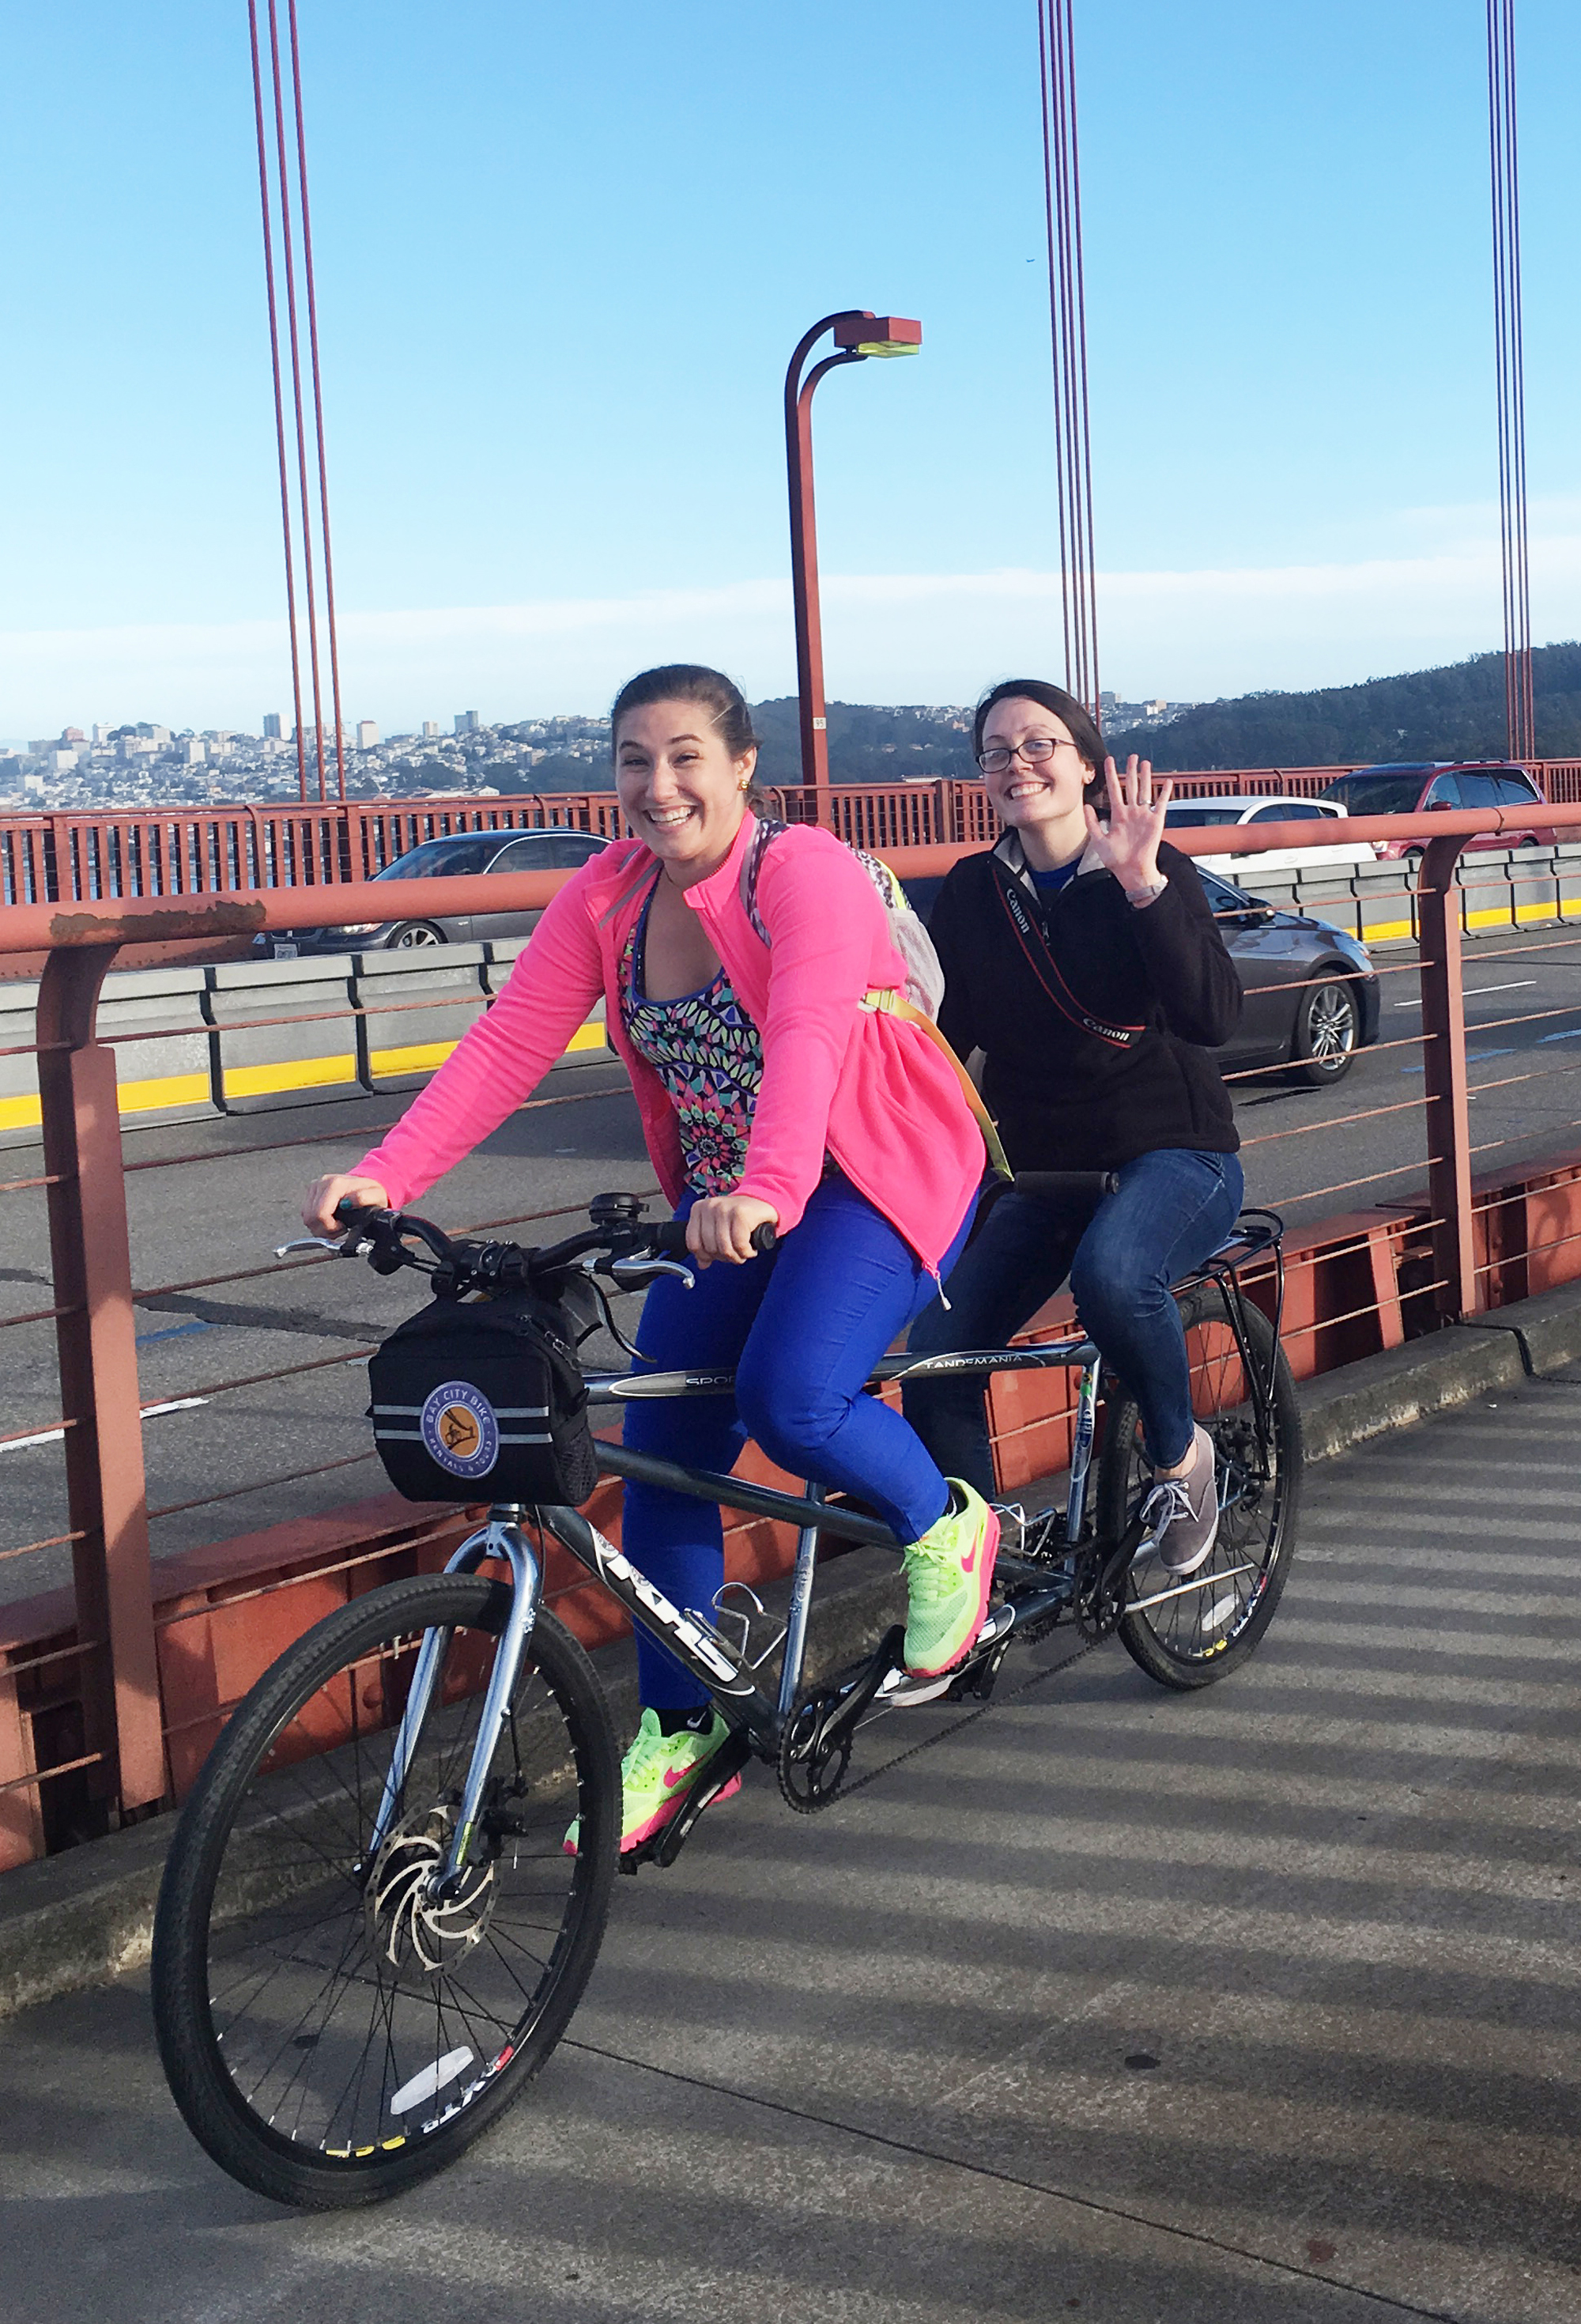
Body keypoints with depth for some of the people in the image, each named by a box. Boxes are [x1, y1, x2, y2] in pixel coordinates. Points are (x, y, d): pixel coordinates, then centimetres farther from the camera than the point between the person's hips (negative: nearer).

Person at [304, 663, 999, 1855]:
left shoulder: (805, 872, -20)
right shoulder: (607, 896, -2)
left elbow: (808, 1036, -37)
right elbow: (509, 1042, -10)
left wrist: (770, 1191, -55)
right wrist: (385, 1176, -23)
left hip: (877, 1176, -6)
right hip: (725, 1203, 6)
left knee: (788, 1399, -28)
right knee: (664, 1446, 0)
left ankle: (947, 1526, 6)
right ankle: (678, 1735, 17)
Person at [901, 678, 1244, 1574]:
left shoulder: (1156, 871, -7)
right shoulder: (972, 894, 4)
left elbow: (1214, 1018, -22)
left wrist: (1142, 882, -30)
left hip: (1171, 1155, -4)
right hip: (1038, 1169, 5)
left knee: (1111, 1274, -37)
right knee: (934, 1369, -11)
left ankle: (1182, 1454, -9)